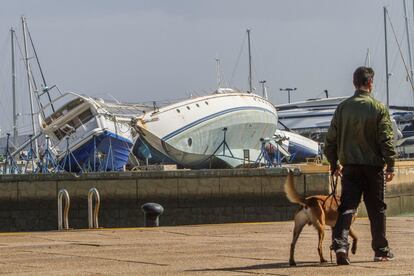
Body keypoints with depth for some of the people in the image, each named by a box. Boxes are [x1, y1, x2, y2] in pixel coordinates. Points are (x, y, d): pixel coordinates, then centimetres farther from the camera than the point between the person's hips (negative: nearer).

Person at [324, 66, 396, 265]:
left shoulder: (342, 108, 3)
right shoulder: (379, 108, -7)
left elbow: (331, 139, 6)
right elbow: (387, 140, -9)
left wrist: (334, 164, 16)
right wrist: (390, 166, -2)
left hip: (350, 166, 2)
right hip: (373, 165, -2)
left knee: (347, 206, 0)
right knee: (376, 209, 10)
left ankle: (340, 244, -20)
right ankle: (381, 250, 19)